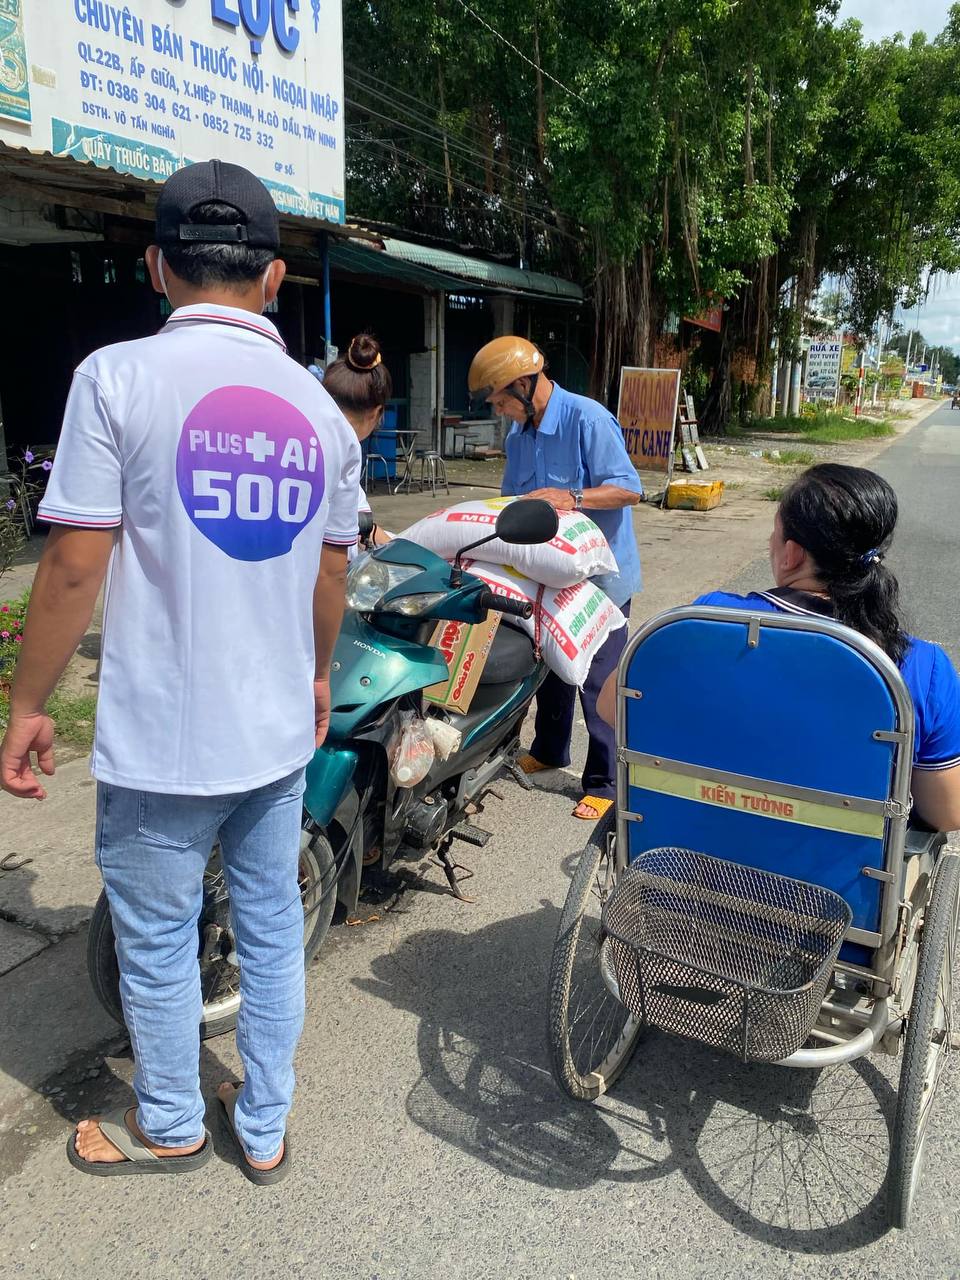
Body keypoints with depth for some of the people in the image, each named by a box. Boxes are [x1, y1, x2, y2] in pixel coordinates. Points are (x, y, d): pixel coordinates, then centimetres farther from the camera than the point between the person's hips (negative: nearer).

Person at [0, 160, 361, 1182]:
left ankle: (168, 1127, 39)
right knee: (270, 928, 19)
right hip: (278, 730, 5)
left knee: (157, 943, 16)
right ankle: (265, 1127, 37)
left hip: (161, 738, -4)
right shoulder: (321, 408, 4)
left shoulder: (120, 376, -11)